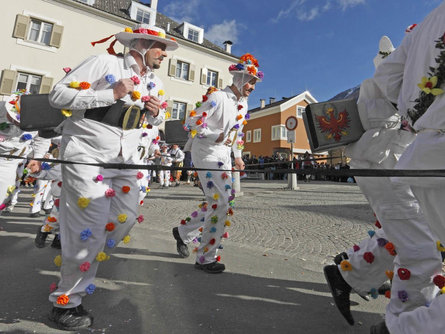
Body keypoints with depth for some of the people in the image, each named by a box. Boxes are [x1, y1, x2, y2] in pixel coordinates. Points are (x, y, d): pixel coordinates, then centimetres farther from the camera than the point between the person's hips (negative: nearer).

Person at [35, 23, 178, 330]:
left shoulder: (155, 83, 12)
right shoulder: (104, 63, -8)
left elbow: (158, 118, 22)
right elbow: (58, 95, -12)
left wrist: (156, 112, -2)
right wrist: (111, 94, -19)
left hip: (125, 160, 7)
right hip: (86, 154, -7)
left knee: (126, 218, 5)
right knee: (90, 227, -7)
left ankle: (83, 271, 33)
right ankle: (66, 301, 18)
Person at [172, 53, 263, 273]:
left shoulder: (243, 104, 14)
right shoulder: (217, 97, -12)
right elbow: (191, 121, -15)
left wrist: (238, 155, 16)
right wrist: (216, 136, -23)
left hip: (224, 156, 9)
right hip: (207, 154, -9)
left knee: (217, 203, 10)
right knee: (222, 202, -13)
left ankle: (183, 232, 32)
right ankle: (205, 258, 3)